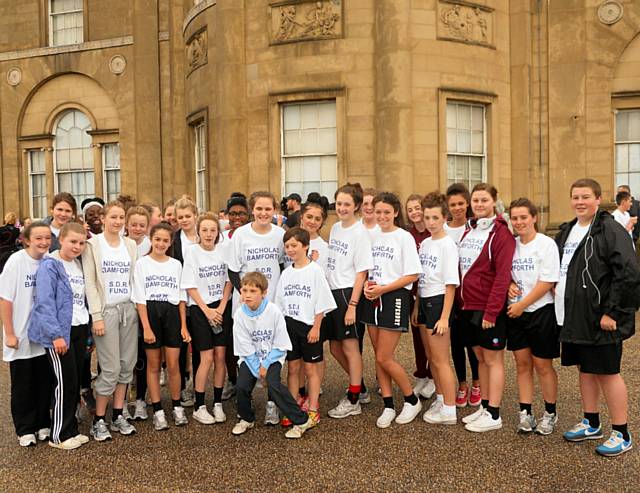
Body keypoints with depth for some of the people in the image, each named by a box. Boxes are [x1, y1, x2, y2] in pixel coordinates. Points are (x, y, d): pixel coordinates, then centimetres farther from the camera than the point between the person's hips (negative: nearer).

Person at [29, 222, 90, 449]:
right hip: (60, 332, -7)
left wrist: (88, 330, 12)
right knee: (65, 382, -2)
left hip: (79, 329, 7)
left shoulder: (79, 264, 12)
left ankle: (71, 429, 22)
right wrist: (56, 335, -22)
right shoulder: (49, 266, -11)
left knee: (75, 382, 10)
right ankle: (59, 435, 11)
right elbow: (45, 303, -17)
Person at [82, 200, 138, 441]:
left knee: (127, 365, 7)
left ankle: (118, 416, 19)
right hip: (106, 310, -4)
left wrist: (139, 308, 4)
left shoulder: (130, 244, 9)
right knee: (111, 368, -6)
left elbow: (135, 278, 11)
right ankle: (99, 420, 9)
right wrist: (96, 316, -12)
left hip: (129, 309, 5)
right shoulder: (93, 244, -4)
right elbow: (90, 282, -7)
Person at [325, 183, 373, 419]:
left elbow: (361, 272, -14)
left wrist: (352, 305, -17)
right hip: (332, 292, 8)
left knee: (350, 347, 2)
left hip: (349, 293, -8)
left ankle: (353, 401, 15)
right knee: (335, 348, 14)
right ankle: (360, 389, 32)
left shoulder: (360, 233, -11)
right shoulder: (335, 228, 10)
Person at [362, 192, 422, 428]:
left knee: (384, 358, -5)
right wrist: (367, 284, -4)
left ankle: (412, 401, 15)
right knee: (378, 356, 9)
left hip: (394, 299, -6)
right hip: (373, 299, 6)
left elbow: (412, 275, -12)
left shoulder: (404, 237, -8)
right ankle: (388, 406, 20)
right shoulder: (372, 236, 9)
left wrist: (382, 289, -16)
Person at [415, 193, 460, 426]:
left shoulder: (448, 245, -13)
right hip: (424, 302, 8)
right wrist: (416, 306, 12)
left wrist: (444, 317, -18)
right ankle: (440, 400, 31)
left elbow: (451, 284, -15)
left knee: (441, 360, -1)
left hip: (439, 302, -8)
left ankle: (449, 411, 9)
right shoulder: (425, 243, 10)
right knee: (431, 358, 16)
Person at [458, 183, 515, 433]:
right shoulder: (468, 231, 11)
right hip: (467, 307, 7)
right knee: (480, 357, 15)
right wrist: (460, 301, 8)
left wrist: (491, 311, -20)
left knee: (493, 359, 3)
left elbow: (503, 275, -17)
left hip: (489, 309, -7)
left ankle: (493, 415, 11)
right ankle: (484, 407, 27)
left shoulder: (501, 233, -11)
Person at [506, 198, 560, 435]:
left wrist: (522, 305, -15)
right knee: (522, 364, 10)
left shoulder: (546, 244, -10)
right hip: (515, 313, 5)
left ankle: (550, 414, 21)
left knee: (543, 365, 5)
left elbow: (547, 282, -14)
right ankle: (525, 413, 18)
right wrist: (509, 284, -8)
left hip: (540, 311, -5)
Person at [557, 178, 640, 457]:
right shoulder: (567, 231, 12)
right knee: (584, 369, 16)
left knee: (607, 372, 1)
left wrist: (612, 312, -19)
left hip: (600, 319, -8)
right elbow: (558, 268, 23)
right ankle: (591, 424, 31)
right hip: (573, 317, 8)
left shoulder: (610, 231, -13)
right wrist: (560, 304, 14)